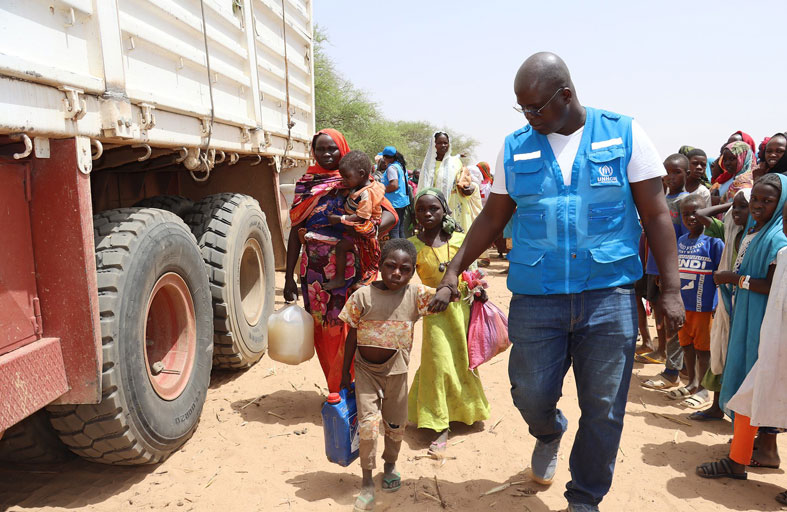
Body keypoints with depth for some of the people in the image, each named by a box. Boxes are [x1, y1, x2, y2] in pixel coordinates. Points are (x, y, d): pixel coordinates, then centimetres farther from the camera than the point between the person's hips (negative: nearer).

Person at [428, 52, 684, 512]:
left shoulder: (624, 134, 1)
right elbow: (492, 219, 12)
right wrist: (453, 274, 6)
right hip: (536, 297, 1)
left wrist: (671, 289, -4)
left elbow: (656, 215, 1)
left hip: (608, 296, -1)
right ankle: (549, 434, 42)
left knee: (604, 409, 5)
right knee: (531, 395, 4)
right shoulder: (516, 148, 7)